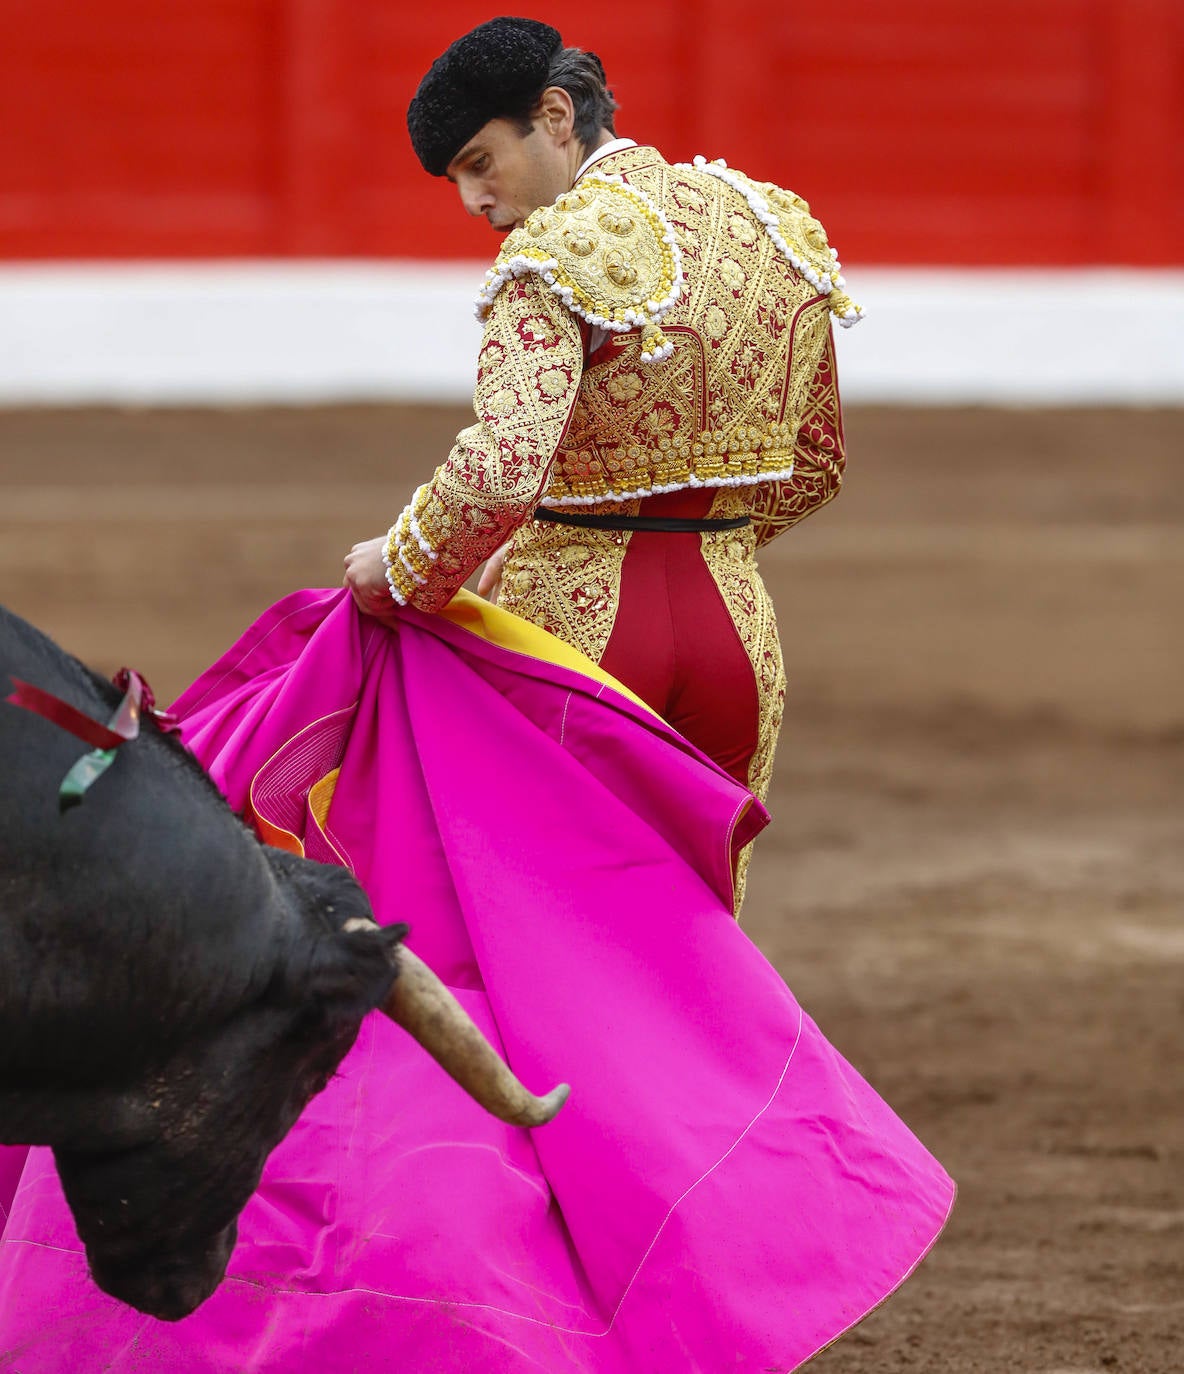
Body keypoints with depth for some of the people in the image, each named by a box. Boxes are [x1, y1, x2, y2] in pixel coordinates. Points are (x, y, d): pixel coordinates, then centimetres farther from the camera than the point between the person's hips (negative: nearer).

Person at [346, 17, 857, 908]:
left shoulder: (559, 252, -15)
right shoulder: (774, 225, 8)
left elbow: (499, 472, -27)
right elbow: (815, 467, 17)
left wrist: (400, 568, -11)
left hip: (574, 620, -6)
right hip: (735, 622, 6)